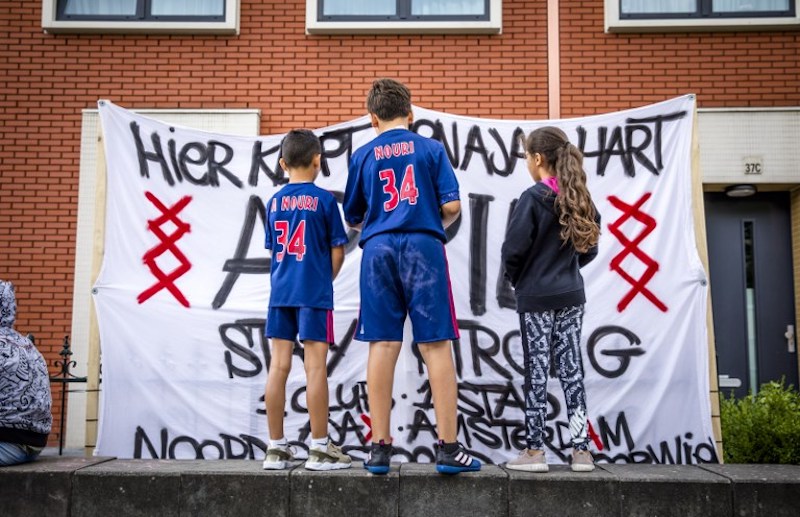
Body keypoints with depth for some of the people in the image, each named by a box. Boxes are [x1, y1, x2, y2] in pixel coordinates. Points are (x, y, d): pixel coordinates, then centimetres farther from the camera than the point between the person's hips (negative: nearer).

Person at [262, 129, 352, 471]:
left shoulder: (274, 202, 9)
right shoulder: (323, 199, -4)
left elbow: (274, 251, 16)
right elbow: (337, 252, -2)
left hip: (280, 292, 5)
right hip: (314, 292, -4)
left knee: (279, 365, 5)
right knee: (315, 366, -2)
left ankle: (276, 447, 11)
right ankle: (319, 448, 3)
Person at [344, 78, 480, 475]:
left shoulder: (363, 155, 10)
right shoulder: (431, 149, 7)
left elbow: (353, 217, 15)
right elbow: (452, 207, 1)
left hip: (378, 249, 2)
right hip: (423, 247, -1)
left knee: (382, 345, 3)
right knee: (436, 345, 0)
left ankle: (380, 446, 6)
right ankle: (448, 447, 1)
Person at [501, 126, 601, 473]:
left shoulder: (533, 197, -14)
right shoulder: (579, 198, 5)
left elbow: (514, 249, -15)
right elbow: (589, 248, 11)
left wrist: (516, 279, 3)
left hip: (536, 297, -5)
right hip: (571, 296, 5)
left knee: (537, 370, 1)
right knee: (571, 368, 8)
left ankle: (534, 450, 7)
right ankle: (581, 450, 12)